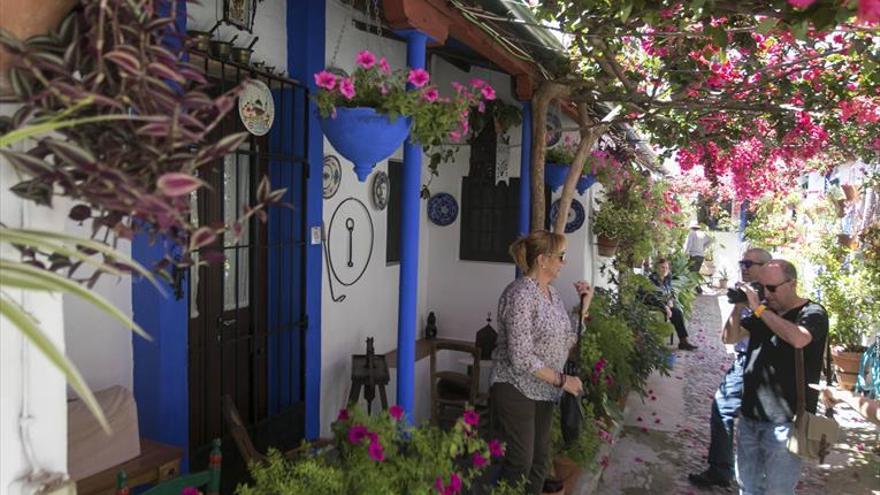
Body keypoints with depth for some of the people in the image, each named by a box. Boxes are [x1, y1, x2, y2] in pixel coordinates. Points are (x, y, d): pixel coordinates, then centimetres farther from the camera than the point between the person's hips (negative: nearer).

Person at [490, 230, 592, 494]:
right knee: (519, 464, 0)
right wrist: (562, 380, -17)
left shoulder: (552, 292, 8)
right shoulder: (521, 294, -20)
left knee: (540, 461, 15)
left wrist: (585, 303, 5)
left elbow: (567, 341, 10)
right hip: (516, 390, -8)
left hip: (544, 391, 8)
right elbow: (521, 358, -24)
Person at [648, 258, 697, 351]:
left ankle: (683, 341, -19)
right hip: (656, 304, -6)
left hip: (667, 302, 6)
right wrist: (665, 307, -24)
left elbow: (671, 291, 16)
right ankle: (683, 341, -16)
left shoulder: (668, 277, 5)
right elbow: (652, 297, -20)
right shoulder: (652, 278, -16)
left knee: (678, 312, -20)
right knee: (676, 313, -24)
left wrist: (670, 300, -5)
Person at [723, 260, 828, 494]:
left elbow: (798, 339, -29)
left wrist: (760, 309, -22)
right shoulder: (763, 313, 10)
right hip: (749, 417, 6)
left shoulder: (813, 313, -8)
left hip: (784, 422, -6)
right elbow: (731, 338, 10)